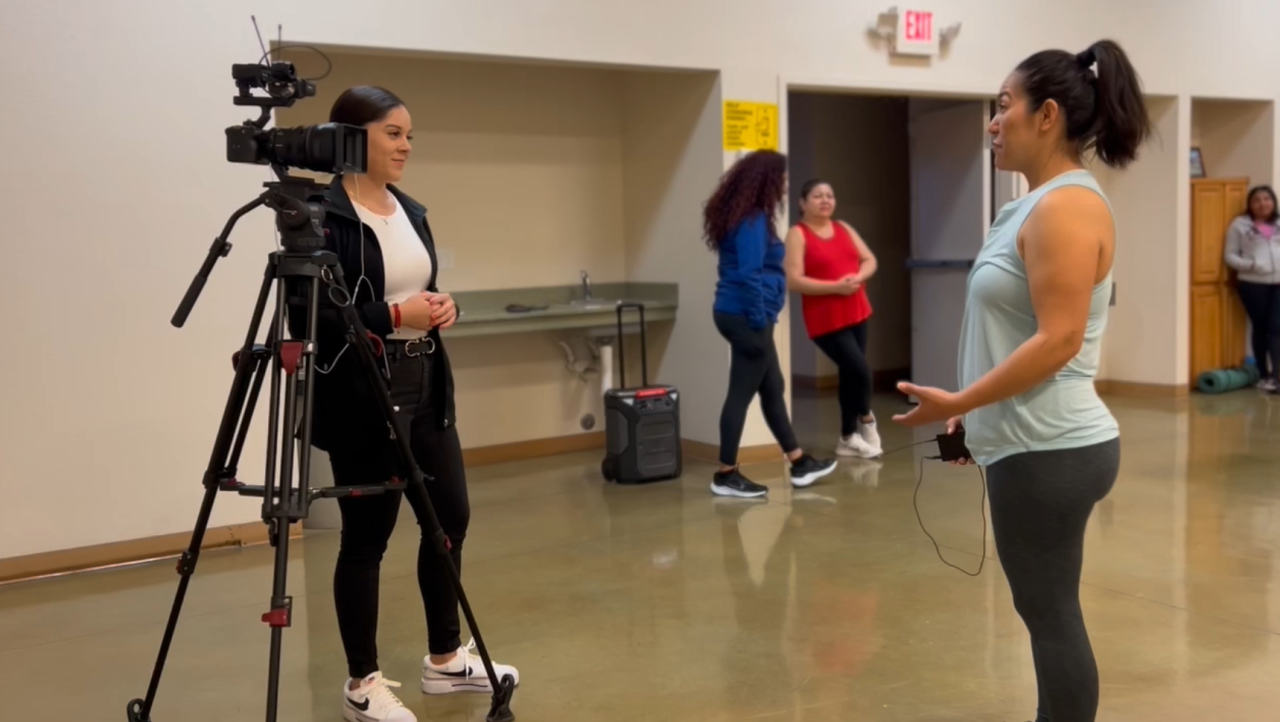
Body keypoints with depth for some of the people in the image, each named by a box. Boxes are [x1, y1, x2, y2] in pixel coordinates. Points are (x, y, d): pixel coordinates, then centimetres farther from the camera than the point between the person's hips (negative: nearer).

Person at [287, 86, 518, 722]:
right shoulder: (322, 216, -13)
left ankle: (445, 659, 30)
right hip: (361, 396, -8)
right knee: (367, 536, 2)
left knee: (450, 517, 13)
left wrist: (441, 307, -2)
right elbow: (305, 318, -17)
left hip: (425, 385, 8)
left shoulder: (410, 211, 12)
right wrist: (395, 317, -21)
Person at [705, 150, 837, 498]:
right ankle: (726, 476, 5)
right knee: (741, 394, -3)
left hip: (740, 314, 10)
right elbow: (748, 275, -23)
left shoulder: (746, 216, 14)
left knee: (772, 390, 16)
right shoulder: (752, 220, -16)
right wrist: (759, 320, -19)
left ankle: (799, 465, 25)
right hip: (747, 317, -10)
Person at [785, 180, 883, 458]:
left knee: (850, 374, 9)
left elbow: (870, 260, 12)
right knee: (860, 370, -11)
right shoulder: (798, 234, -7)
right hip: (826, 320, -6)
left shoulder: (844, 228, 13)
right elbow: (794, 280, -16)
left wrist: (858, 277, -11)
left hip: (856, 313, 6)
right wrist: (836, 286, -21)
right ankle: (866, 419, 18)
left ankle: (848, 438, 20)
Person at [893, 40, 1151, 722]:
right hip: (1039, 445, 10)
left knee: (1051, 615, 1)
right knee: (1046, 611, 17)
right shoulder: (1044, 203, 14)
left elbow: (1058, 341, -23)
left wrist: (958, 402, -18)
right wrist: (977, 410, 19)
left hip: (1049, 451, -10)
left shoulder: (1065, 207, -17)